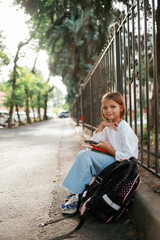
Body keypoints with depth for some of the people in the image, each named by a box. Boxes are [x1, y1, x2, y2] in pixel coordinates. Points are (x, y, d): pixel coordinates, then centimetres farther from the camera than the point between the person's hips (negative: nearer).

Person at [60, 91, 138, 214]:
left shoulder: (125, 129, -14)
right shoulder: (109, 127, 13)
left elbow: (128, 157, -20)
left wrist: (108, 148, -17)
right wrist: (101, 125, -2)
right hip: (109, 161, 9)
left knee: (86, 155, -23)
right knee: (82, 154, -6)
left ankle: (76, 196, -18)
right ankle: (76, 193, -7)